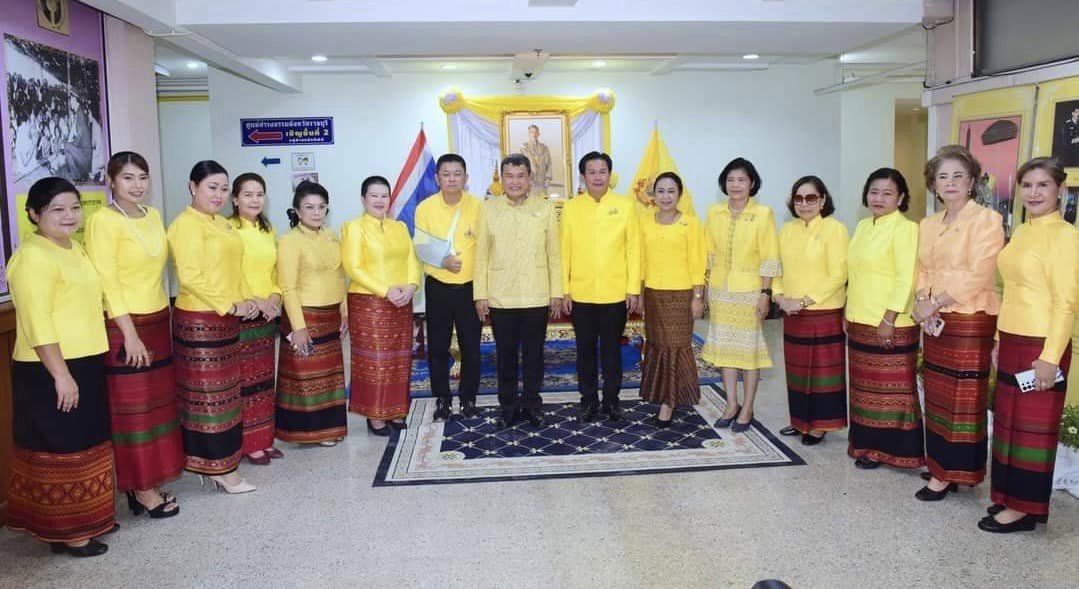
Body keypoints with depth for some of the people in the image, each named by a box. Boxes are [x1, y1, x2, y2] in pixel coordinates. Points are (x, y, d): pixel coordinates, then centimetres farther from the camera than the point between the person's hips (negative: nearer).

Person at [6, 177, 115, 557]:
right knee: (60, 450, 1)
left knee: (84, 444, 17)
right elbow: (37, 323, -22)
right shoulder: (33, 256, -16)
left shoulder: (73, 248, 13)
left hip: (85, 364, 9)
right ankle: (64, 532, 13)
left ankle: (85, 518, 30)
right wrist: (60, 374, -23)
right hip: (50, 371, -9)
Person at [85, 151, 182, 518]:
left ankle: (150, 481, 24)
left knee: (157, 402, 12)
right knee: (133, 409, 2)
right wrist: (130, 334, -18)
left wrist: (159, 319, 11)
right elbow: (106, 281, -15)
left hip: (158, 320, 7)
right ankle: (142, 490, 13)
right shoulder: (103, 221, -12)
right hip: (124, 326, -7)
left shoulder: (153, 216, 9)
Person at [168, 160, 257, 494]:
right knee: (208, 394, -1)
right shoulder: (186, 224, -12)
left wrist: (246, 299, 4)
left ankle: (216, 464, 23)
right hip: (200, 320, -9)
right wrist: (230, 306, -18)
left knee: (224, 392, 13)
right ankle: (221, 468, 7)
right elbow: (190, 277, -20)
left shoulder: (223, 224, 14)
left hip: (227, 320, 9)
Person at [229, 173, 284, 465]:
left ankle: (264, 439, 23)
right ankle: (248, 444, 10)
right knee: (244, 380, -1)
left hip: (267, 316, 7)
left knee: (264, 378, 13)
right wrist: (252, 302, -19)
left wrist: (274, 298, -1)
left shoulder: (268, 230, 13)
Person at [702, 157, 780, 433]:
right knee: (724, 346, 9)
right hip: (720, 290, 4)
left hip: (750, 290, -4)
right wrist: (705, 288, 7)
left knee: (749, 347, 3)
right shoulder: (715, 212, 4)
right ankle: (731, 405, 22)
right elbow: (709, 253, 8)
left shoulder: (763, 213, -8)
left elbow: (769, 258, -8)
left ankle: (747, 409, 14)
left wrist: (766, 293, -12)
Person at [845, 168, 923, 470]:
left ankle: (888, 448, 10)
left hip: (889, 325, -8)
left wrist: (889, 319, -20)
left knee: (889, 387, 0)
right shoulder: (863, 226, 12)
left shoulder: (905, 229, -10)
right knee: (865, 386, 14)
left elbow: (906, 279, -17)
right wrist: (849, 313, 15)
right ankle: (866, 443, 24)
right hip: (859, 322, 8)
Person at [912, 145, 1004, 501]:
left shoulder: (987, 220, -8)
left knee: (963, 400, 1)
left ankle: (950, 473, 9)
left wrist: (934, 303, -15)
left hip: (971, 321, -6)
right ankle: (941, 467, 20)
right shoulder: (928, 225, 13)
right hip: (935, 323, 6)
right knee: (937, 397, 10)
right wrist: (922, 303, -6)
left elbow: (978, 275, -16)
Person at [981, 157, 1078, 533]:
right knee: (1008, 421, 14)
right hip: (1011, 341, 8)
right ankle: (1010, 495, 26)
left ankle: (1025, 508, 13)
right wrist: (999, 340, 14)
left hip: (1041, 345, -8)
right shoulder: (1020, 233, 11)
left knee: (1032, 425, 2)